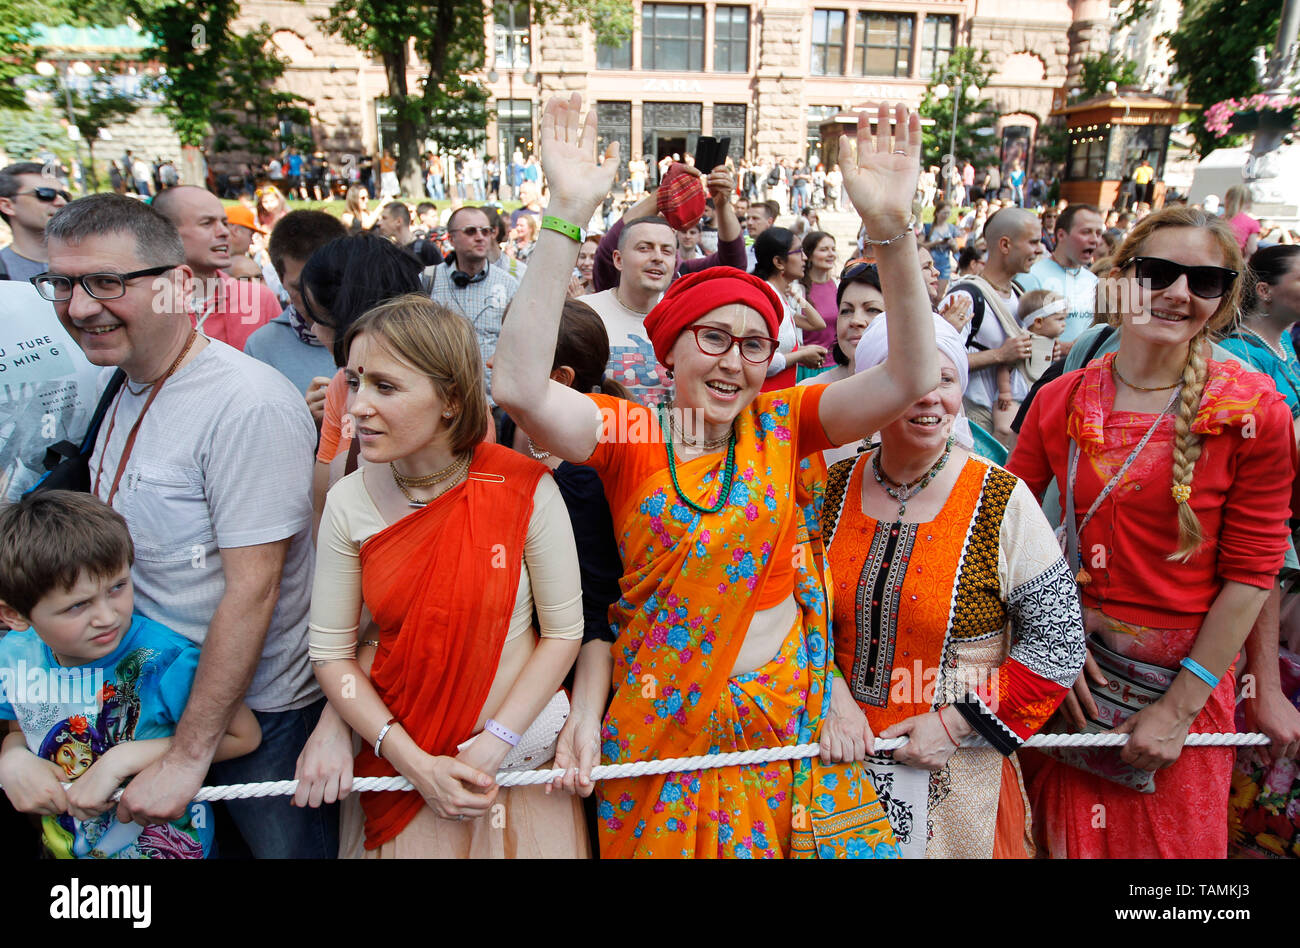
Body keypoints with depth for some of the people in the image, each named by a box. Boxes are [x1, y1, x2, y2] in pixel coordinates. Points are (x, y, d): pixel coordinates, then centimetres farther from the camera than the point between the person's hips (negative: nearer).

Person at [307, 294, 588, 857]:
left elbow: (564, 631, -10)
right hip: (400, 759, 2)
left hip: (521, 758, -1)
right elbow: (331, 653, -4)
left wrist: (491, 747, -14)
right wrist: (414, 763, -12)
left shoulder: (525, 489, -18)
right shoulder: (349, 503, -10)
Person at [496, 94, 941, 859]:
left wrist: (892, 229, -27)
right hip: (659, 726, -1)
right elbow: (520, 386, -26)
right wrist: (567, 215, -31)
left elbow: (912, 376, -14)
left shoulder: (781, 426, -3)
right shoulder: (628, 433, -9)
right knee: (662, 839, 16)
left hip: (784, 719, 2)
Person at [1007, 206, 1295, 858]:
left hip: (1185, 674, -1)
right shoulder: (1059, 400, -5)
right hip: (1069, 661, 2)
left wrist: (1179, 708, -11)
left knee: (1171, 838, 18)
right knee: (1059, 831, 21)